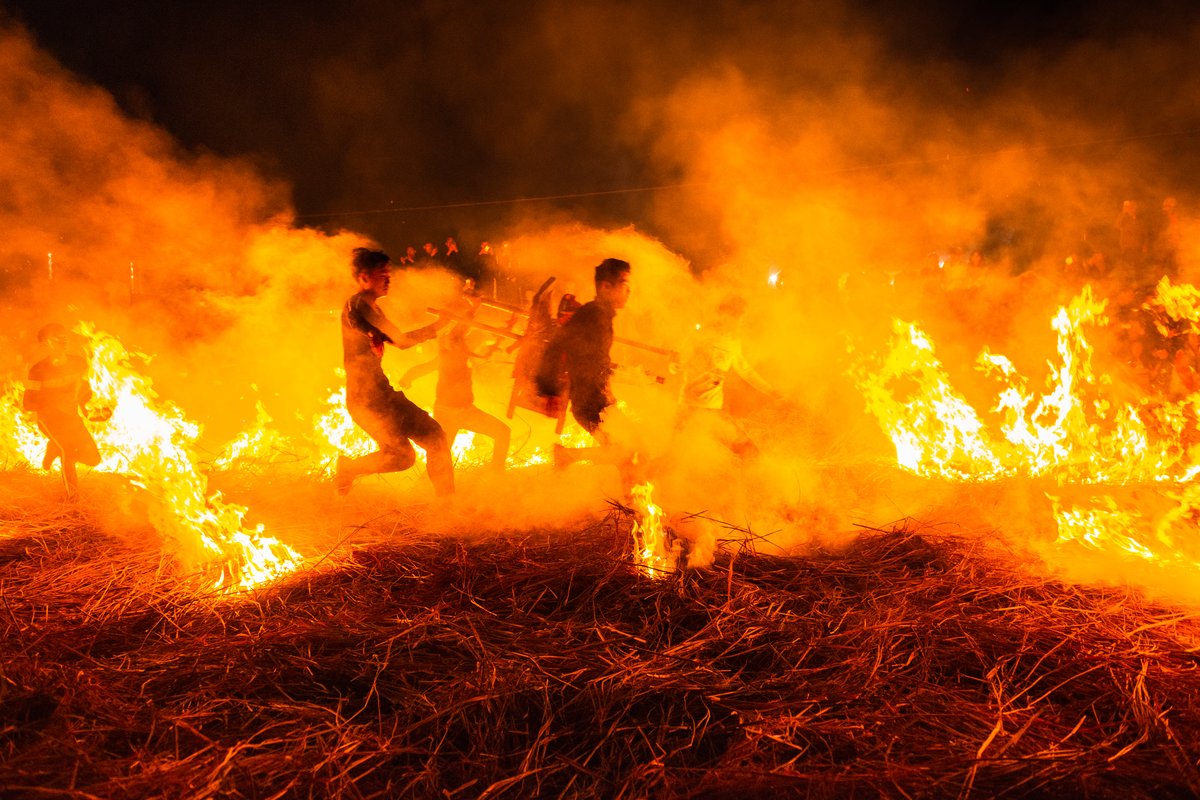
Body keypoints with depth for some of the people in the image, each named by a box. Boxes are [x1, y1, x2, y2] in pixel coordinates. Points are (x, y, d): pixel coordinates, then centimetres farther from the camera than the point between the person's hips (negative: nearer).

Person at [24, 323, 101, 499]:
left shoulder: (79, 363, -2)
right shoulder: (38, 370, -14)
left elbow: (86, 391, 12)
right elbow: (28, 403, -12)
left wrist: (84, 403, -11)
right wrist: (55, 405, -23)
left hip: (71, 418, 4)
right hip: (49, 418, -4)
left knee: (93, 458, -5)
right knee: (68, 450, -27)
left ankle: (55, 449, 24)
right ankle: (72, 496, -6)